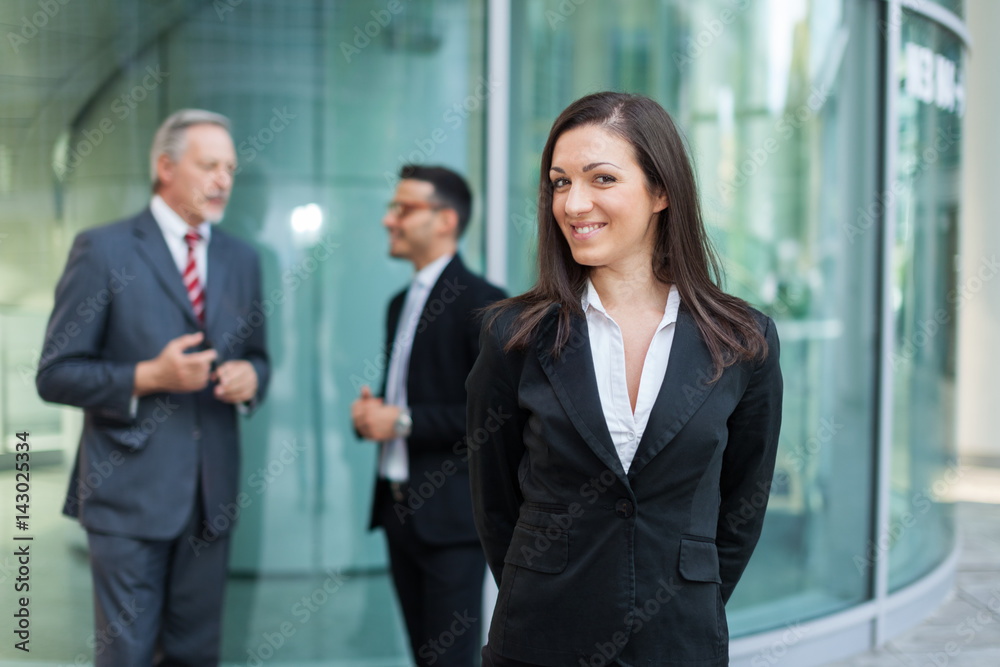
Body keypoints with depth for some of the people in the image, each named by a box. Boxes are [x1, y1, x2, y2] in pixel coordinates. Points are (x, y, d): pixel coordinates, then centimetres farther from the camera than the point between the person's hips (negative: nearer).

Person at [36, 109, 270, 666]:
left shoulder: (242, 260, 12)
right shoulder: (104, 250, -4)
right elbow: (56, 374, -6)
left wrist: (250, 377, -3)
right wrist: (147, 378, -19)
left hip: (212, 492, 5)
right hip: (130, 490, -5)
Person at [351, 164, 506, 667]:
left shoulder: (481, 302, -12)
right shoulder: (400, 303, 16)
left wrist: (403, 421, -18)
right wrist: (370, 413, 2)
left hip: (451, 513, -8)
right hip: (398, 507, 8)